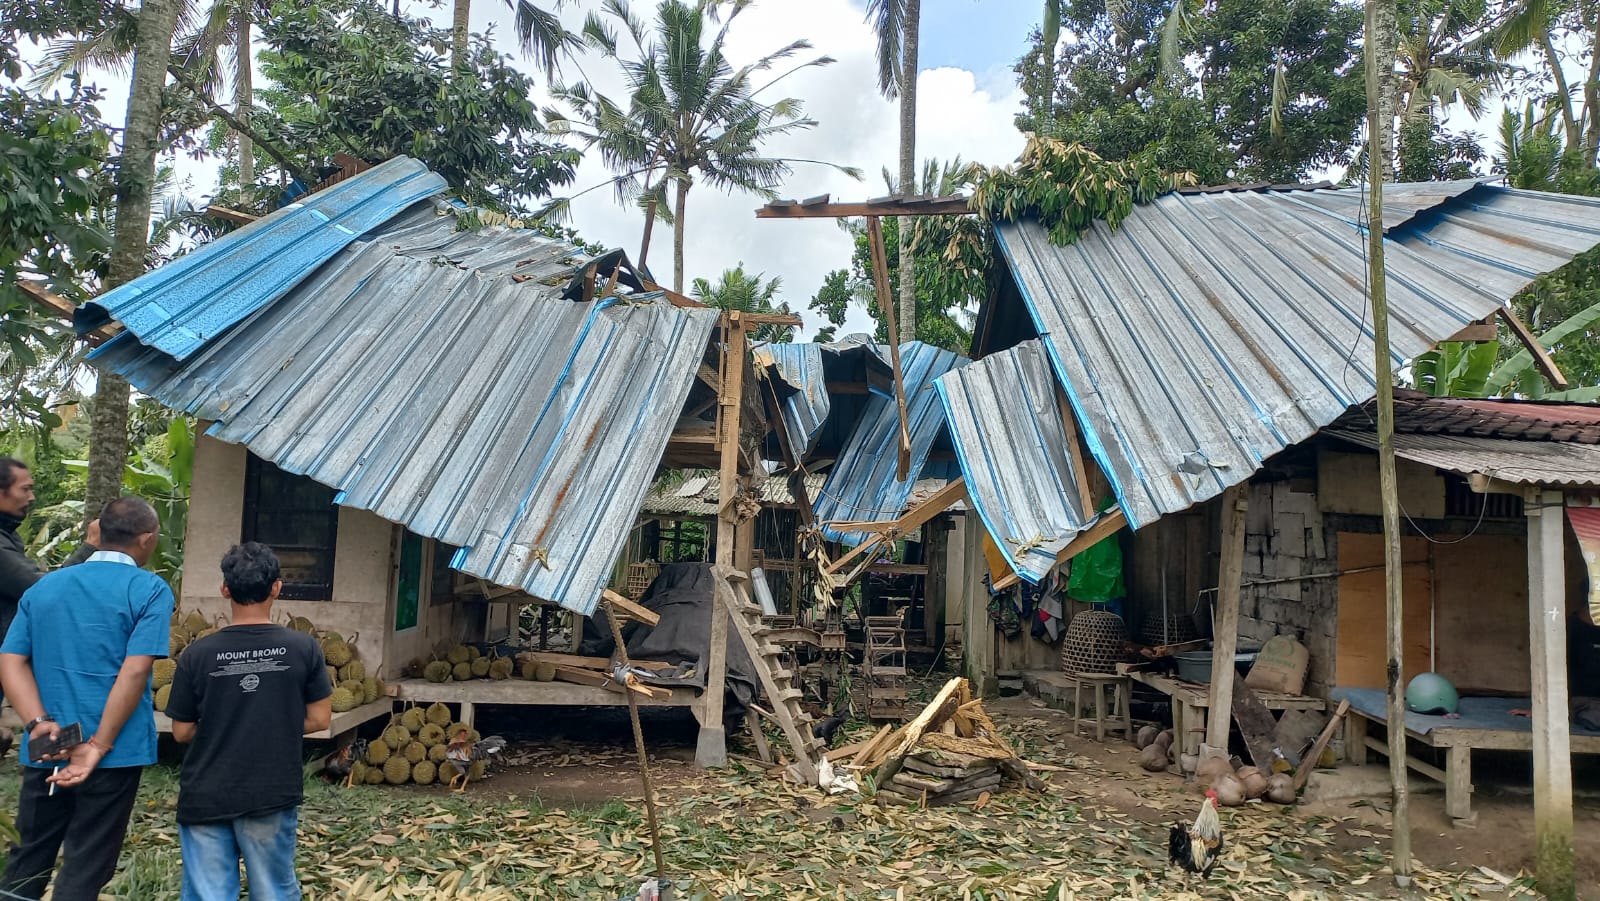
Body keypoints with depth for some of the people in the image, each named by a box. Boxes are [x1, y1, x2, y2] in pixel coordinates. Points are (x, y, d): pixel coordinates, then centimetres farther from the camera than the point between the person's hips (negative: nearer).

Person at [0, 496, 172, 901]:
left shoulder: (43, 586, 10)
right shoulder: (150, 590, -9)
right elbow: (134, 672, -18)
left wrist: (38, 723, -7)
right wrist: (100, 744, -14)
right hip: (114, 754, -5)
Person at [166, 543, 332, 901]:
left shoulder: (197, 654, -8)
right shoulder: (304, 648, -8)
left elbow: (181, 732, 1)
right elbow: (319, 720, -2)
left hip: (206, 797, 0)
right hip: (272, 794, 0)